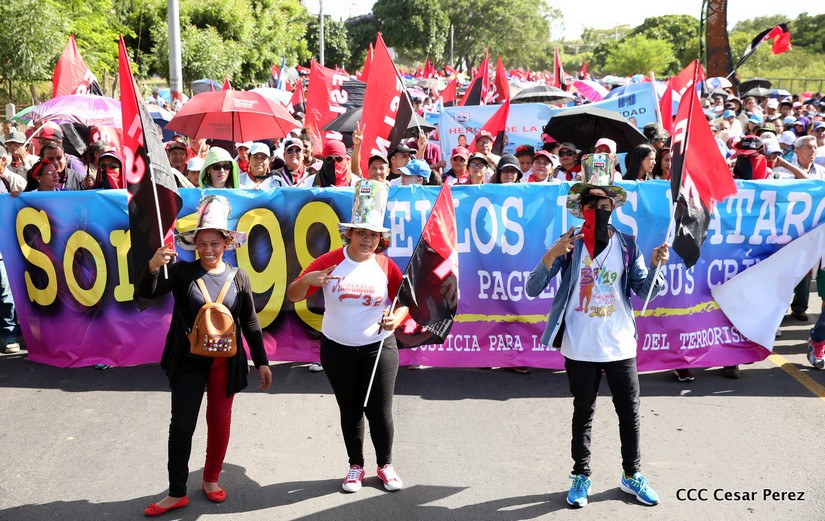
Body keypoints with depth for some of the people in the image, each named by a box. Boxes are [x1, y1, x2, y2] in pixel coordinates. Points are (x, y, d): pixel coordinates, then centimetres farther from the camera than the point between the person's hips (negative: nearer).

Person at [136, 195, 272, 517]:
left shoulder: (238, 278, 0)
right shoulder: (182, 272, -5)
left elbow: (250, 323, 6)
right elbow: (144, 297, -15)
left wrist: (262, 362, 6)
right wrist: (152, 267, -34)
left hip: (225, 361, 2)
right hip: (188, 361, -1)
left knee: (219, 422, 11)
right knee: (181, 425, 0)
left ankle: (211, 480, 31)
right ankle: (177, 493, 11)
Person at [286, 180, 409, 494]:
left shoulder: (387, 267, -6)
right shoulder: (330, 262, -7)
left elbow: (405, 301, 1)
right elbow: (293, 296, -6)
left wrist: (396, 318, -21)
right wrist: (306, 280, -28)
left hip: (378, 348, 0)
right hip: (337, 349, 1)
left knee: (380, 411, 2)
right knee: (350, 410, 12)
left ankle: (385, 465, 24)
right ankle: (356, 467, 29)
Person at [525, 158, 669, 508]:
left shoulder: (627, 245, -1)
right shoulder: (569, 244, -5)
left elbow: (645, 292, -1)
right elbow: (533, 289, -10)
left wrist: (654, 265, -19)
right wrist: (552, 256, -25)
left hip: (619, 345, 2)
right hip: (580, 347, -1)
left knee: (629, 413, 11)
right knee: (583, 414, 12)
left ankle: (632, 475, 29)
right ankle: (581, 477, 26)